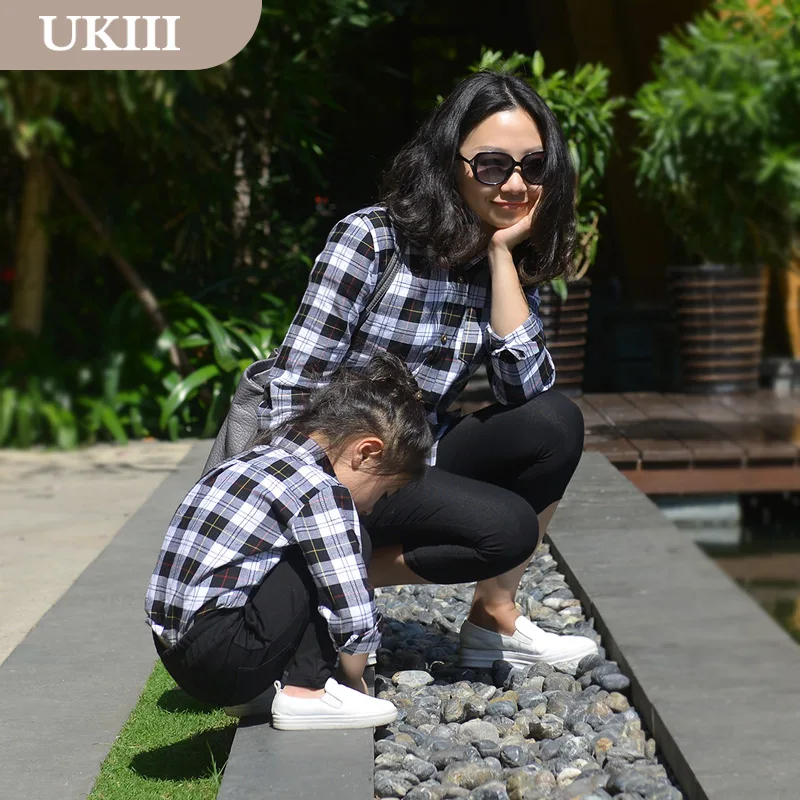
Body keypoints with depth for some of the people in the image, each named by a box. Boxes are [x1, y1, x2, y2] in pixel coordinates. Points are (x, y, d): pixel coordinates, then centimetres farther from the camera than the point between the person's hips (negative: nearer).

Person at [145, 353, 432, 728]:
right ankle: (306, 692, -5)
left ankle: (252, 692, 15)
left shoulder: (254, 459, 16)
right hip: (223, 658, -9)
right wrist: (353, 680, 7)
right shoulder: (319, 490, -11)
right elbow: (354, 619, -12)